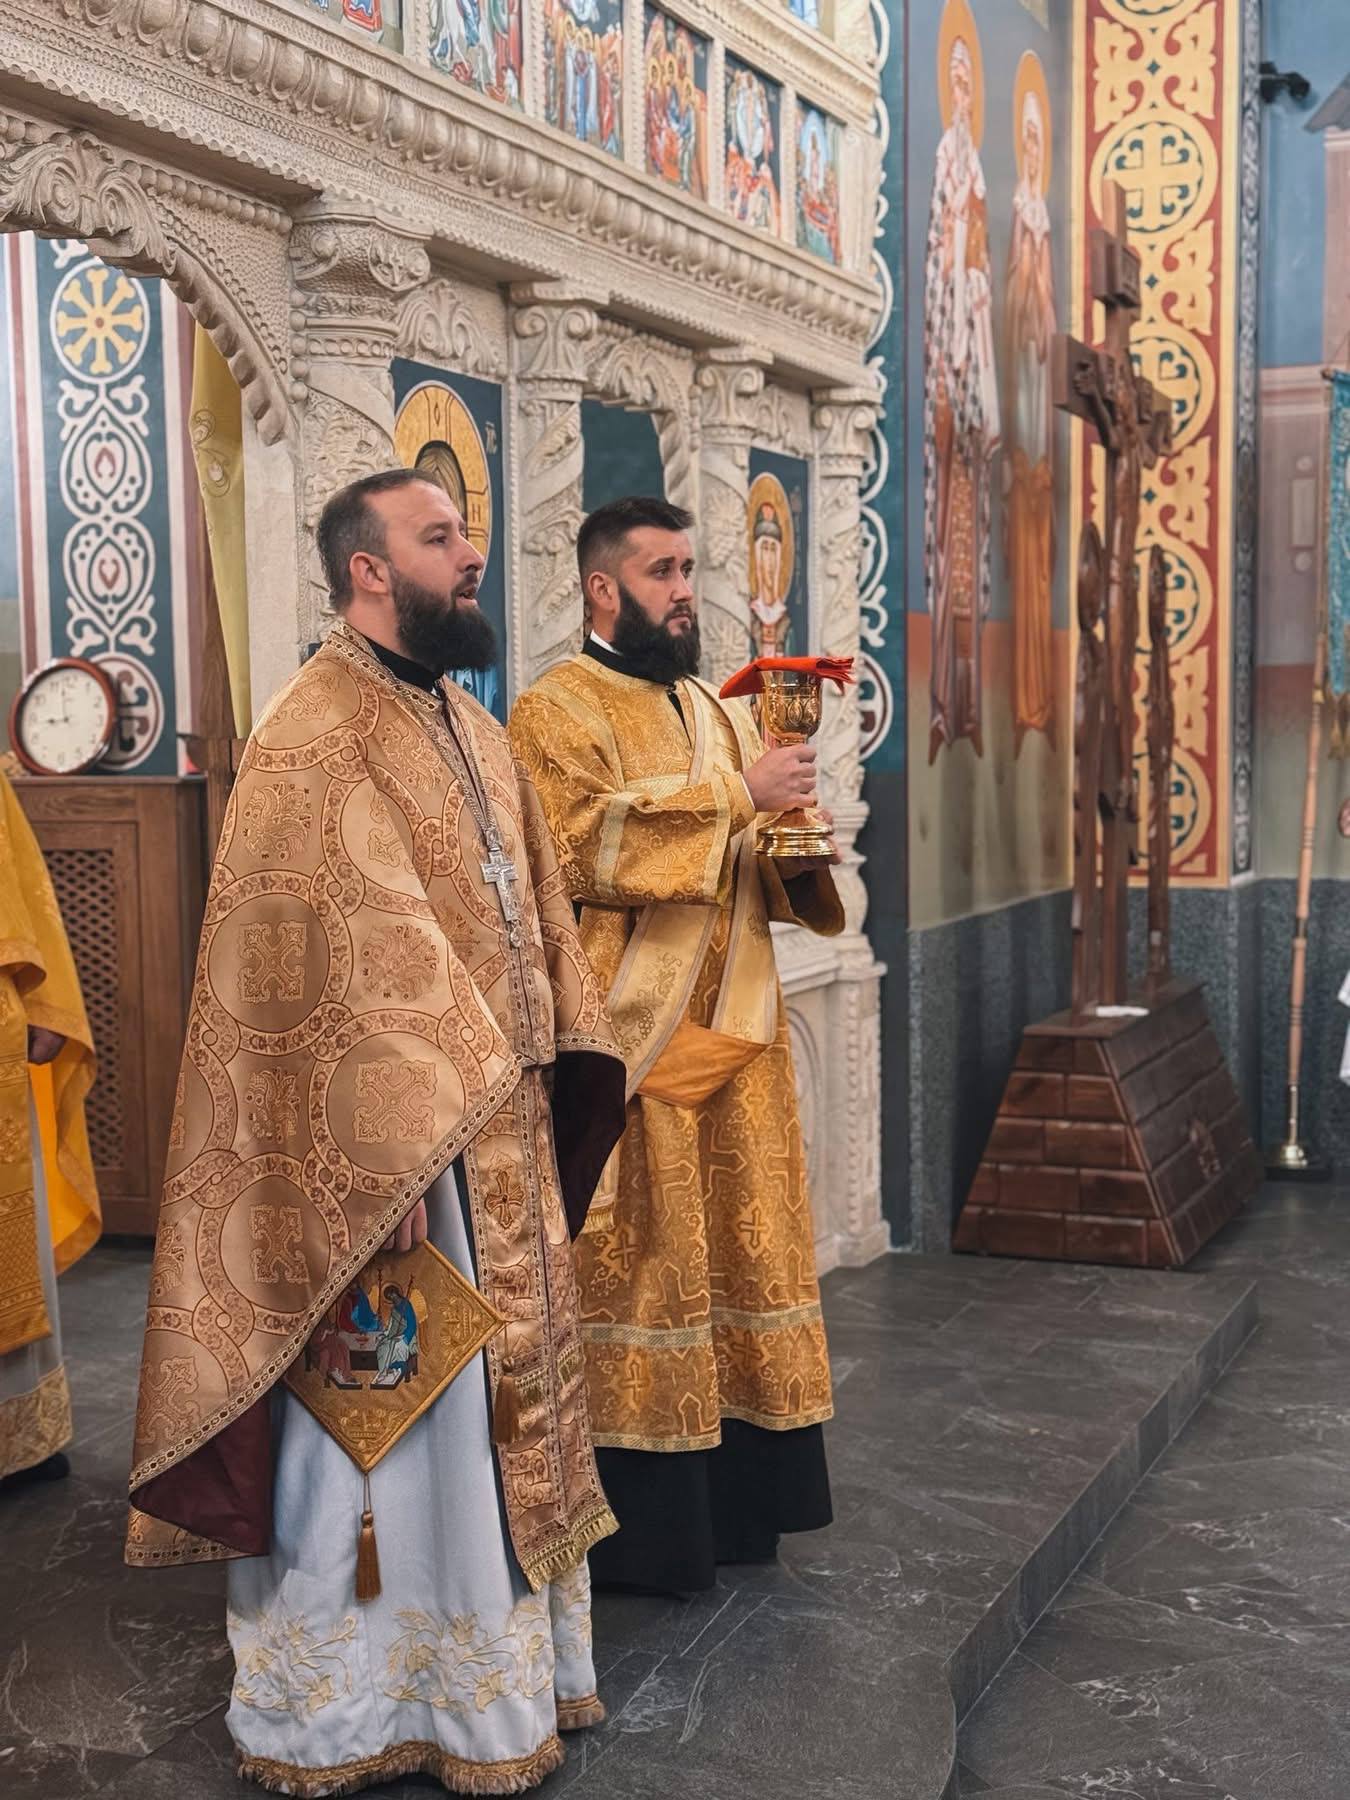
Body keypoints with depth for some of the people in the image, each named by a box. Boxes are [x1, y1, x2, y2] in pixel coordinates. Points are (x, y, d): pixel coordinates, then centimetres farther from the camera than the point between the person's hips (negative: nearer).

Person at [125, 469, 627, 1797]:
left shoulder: (472, 731, 13)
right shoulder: (312, 737, -15)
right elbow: (317, 968, -21)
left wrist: (555, 1079, 11)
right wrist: (376, 1166, -24)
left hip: (500, 1137, 9)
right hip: (388, 1145, -8)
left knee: (497, 1404, 17)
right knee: (386, 1423, 3)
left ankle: (502, 1659, 34)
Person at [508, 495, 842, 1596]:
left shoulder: (718, 712, 19)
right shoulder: (557, 712, -4)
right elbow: (586, 844, -21)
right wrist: (735, 794, -19)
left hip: (733, 1036, 7)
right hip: (632, 1045, -7)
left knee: (736, 1248, 10)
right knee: (639, 1263, -4)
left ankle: (734, 1495, 21)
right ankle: (641, 1528, 6)